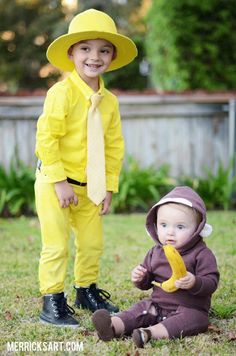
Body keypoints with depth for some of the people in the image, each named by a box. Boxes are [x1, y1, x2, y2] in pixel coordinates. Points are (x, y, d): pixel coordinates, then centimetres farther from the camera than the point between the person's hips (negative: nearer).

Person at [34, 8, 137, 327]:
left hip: (89, 187, 6)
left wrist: (109, 186, 3)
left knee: (92, 243, 14)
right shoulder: (61, 92, -18)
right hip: (53, 182, -6)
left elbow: (114, 147, 8)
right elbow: (46, 138, -20)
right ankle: (52, 302, 6)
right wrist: (60, 182, -21)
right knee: (56, 246, -6)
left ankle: (86, 290, 34)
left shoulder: (110, 101, 2)